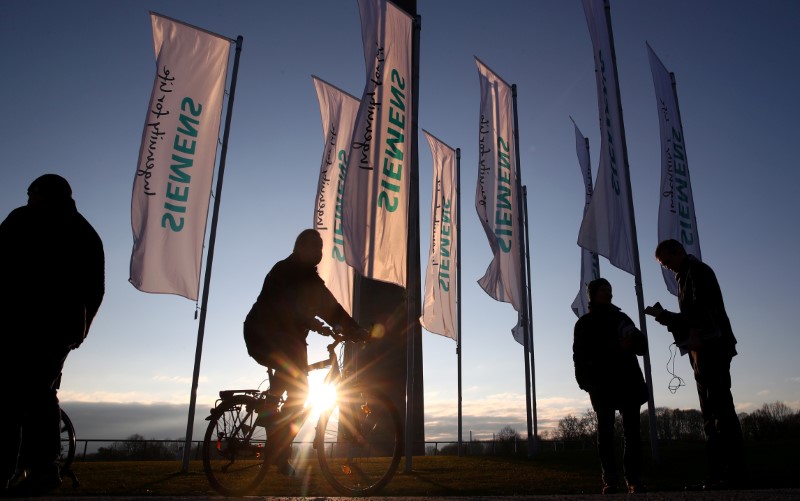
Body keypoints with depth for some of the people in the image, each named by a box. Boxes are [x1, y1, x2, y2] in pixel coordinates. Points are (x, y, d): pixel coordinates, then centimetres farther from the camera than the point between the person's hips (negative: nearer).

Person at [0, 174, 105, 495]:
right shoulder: (88, 234, 19)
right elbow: (95, 290, 15)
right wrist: (79, 326, 20)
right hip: (64, 324, 6)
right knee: (40, 390, 12)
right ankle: (43, 469, 4)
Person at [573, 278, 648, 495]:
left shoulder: (621, 317, 16)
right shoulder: (585, 323, 8)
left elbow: (641, 346, 14)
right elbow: (579, 354, 1)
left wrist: (634, 340, -10)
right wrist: (585, 382, -11)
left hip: (627, 381, 2)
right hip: (601, 384, -2)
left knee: (631, 430, -3)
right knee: (605, 431, -3)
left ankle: (634, 479, -1)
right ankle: (609, 481, -3)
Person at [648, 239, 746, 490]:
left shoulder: (697, 270, -1)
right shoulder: (687, 277, 25)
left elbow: (703, 305, -16)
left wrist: (695, 334, -24)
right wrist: (663, 316, 14)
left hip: (711, 346, -10)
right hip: (704, 349, 10)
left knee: (720, 406, -13)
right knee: (711, 410, 6)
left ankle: (735, 471, -13)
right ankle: (718, 472, 7)